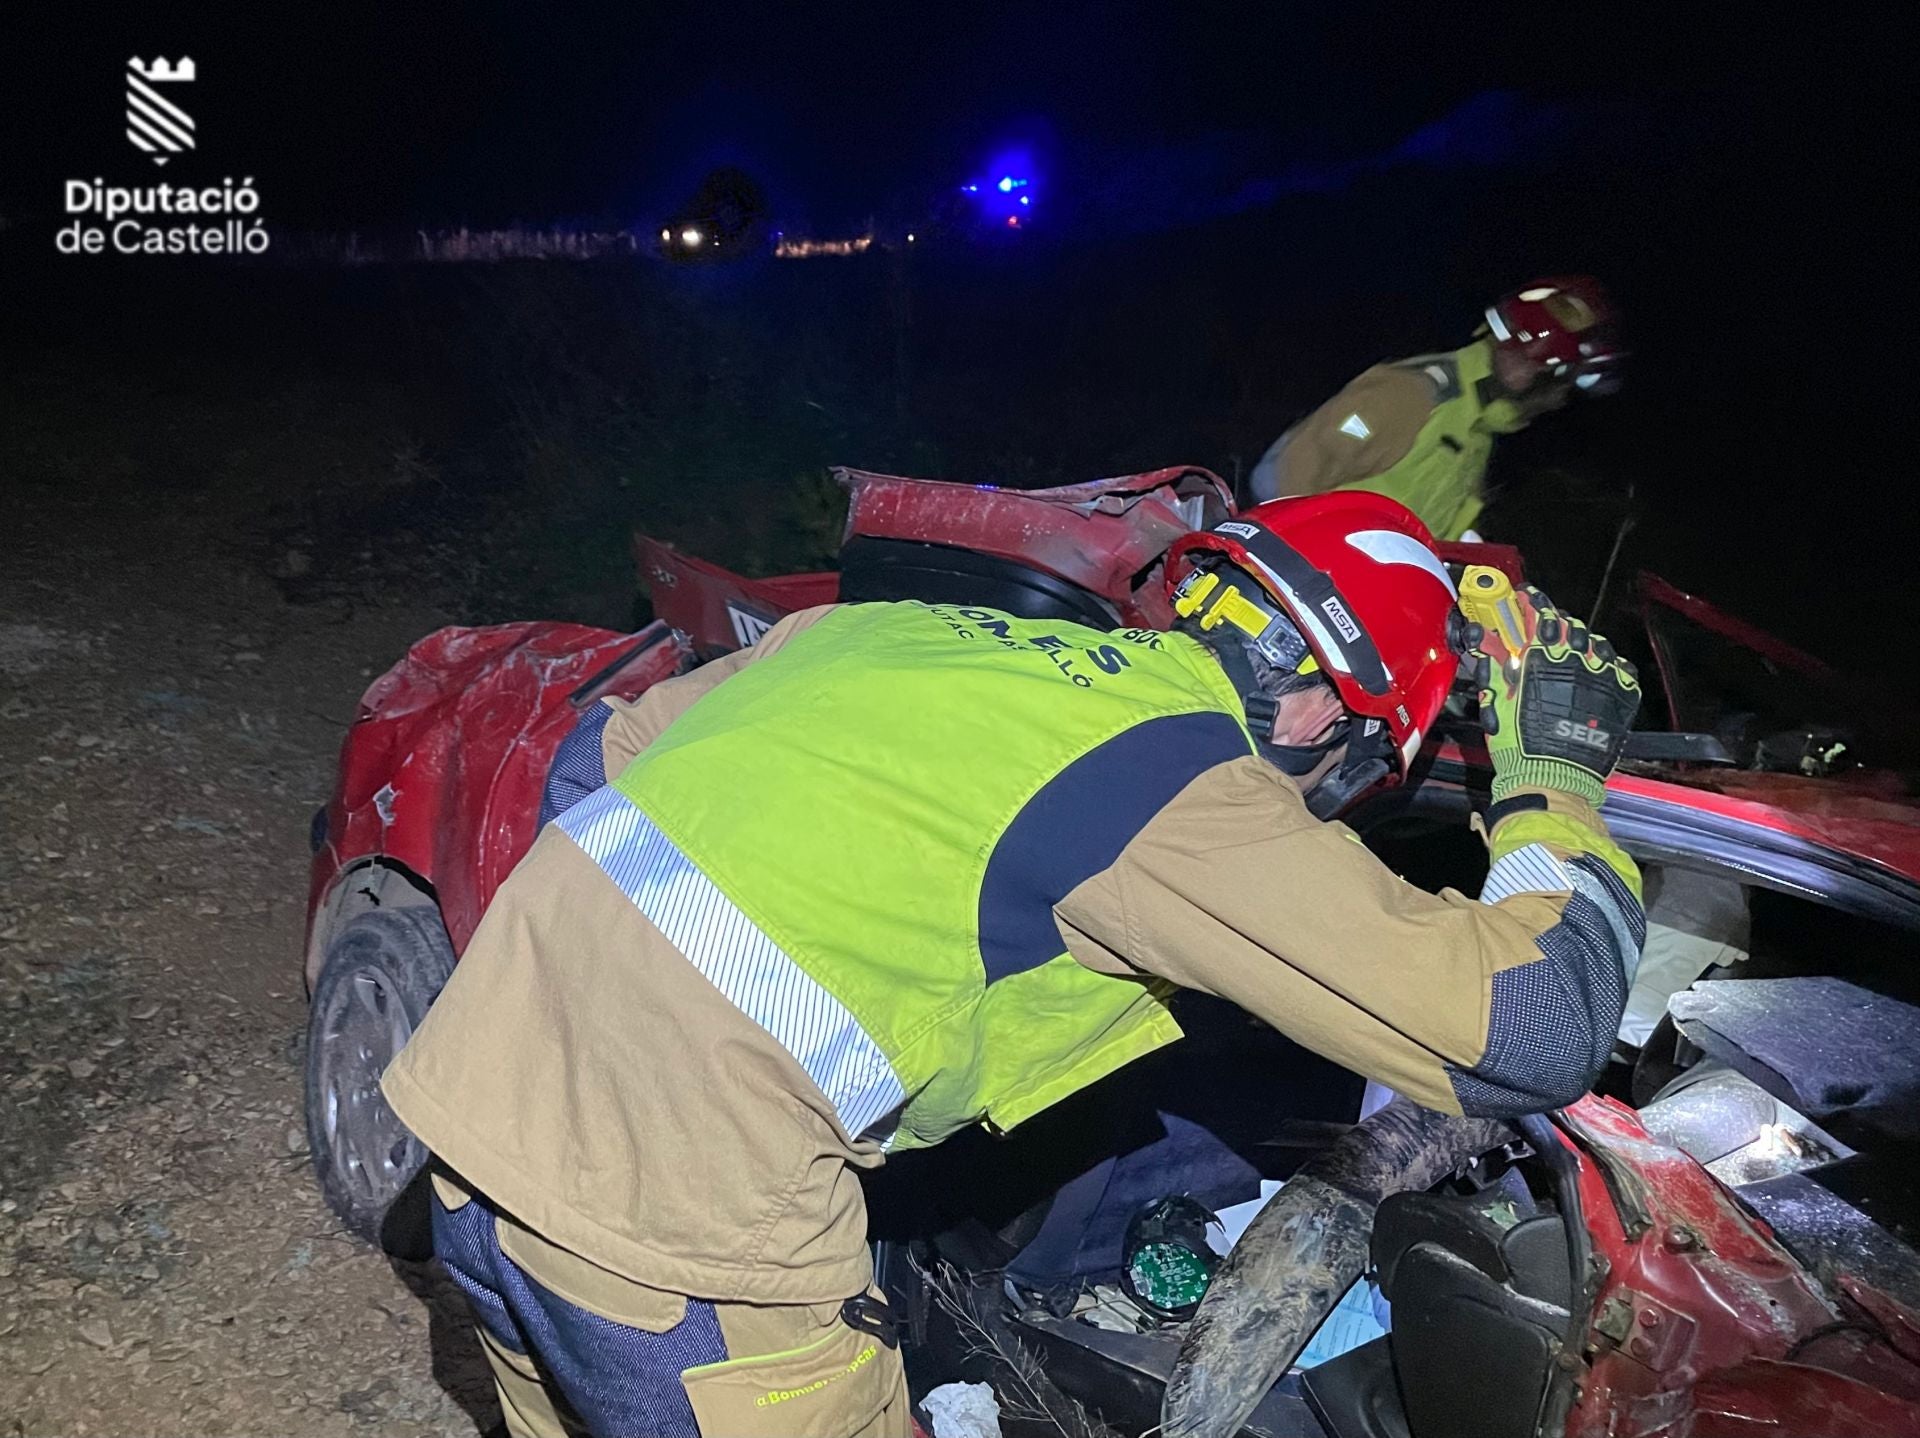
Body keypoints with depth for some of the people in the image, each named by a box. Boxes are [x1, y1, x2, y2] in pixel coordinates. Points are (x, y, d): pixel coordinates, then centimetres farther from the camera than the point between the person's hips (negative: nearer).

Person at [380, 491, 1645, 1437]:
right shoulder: (1187, 790, -11)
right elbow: (1533, 1034, -10)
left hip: (476, 1100, 8)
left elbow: (594, 760, 19)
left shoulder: (894, 627, 10)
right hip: (682, 1243, -7)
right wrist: (1556, 778, 8)